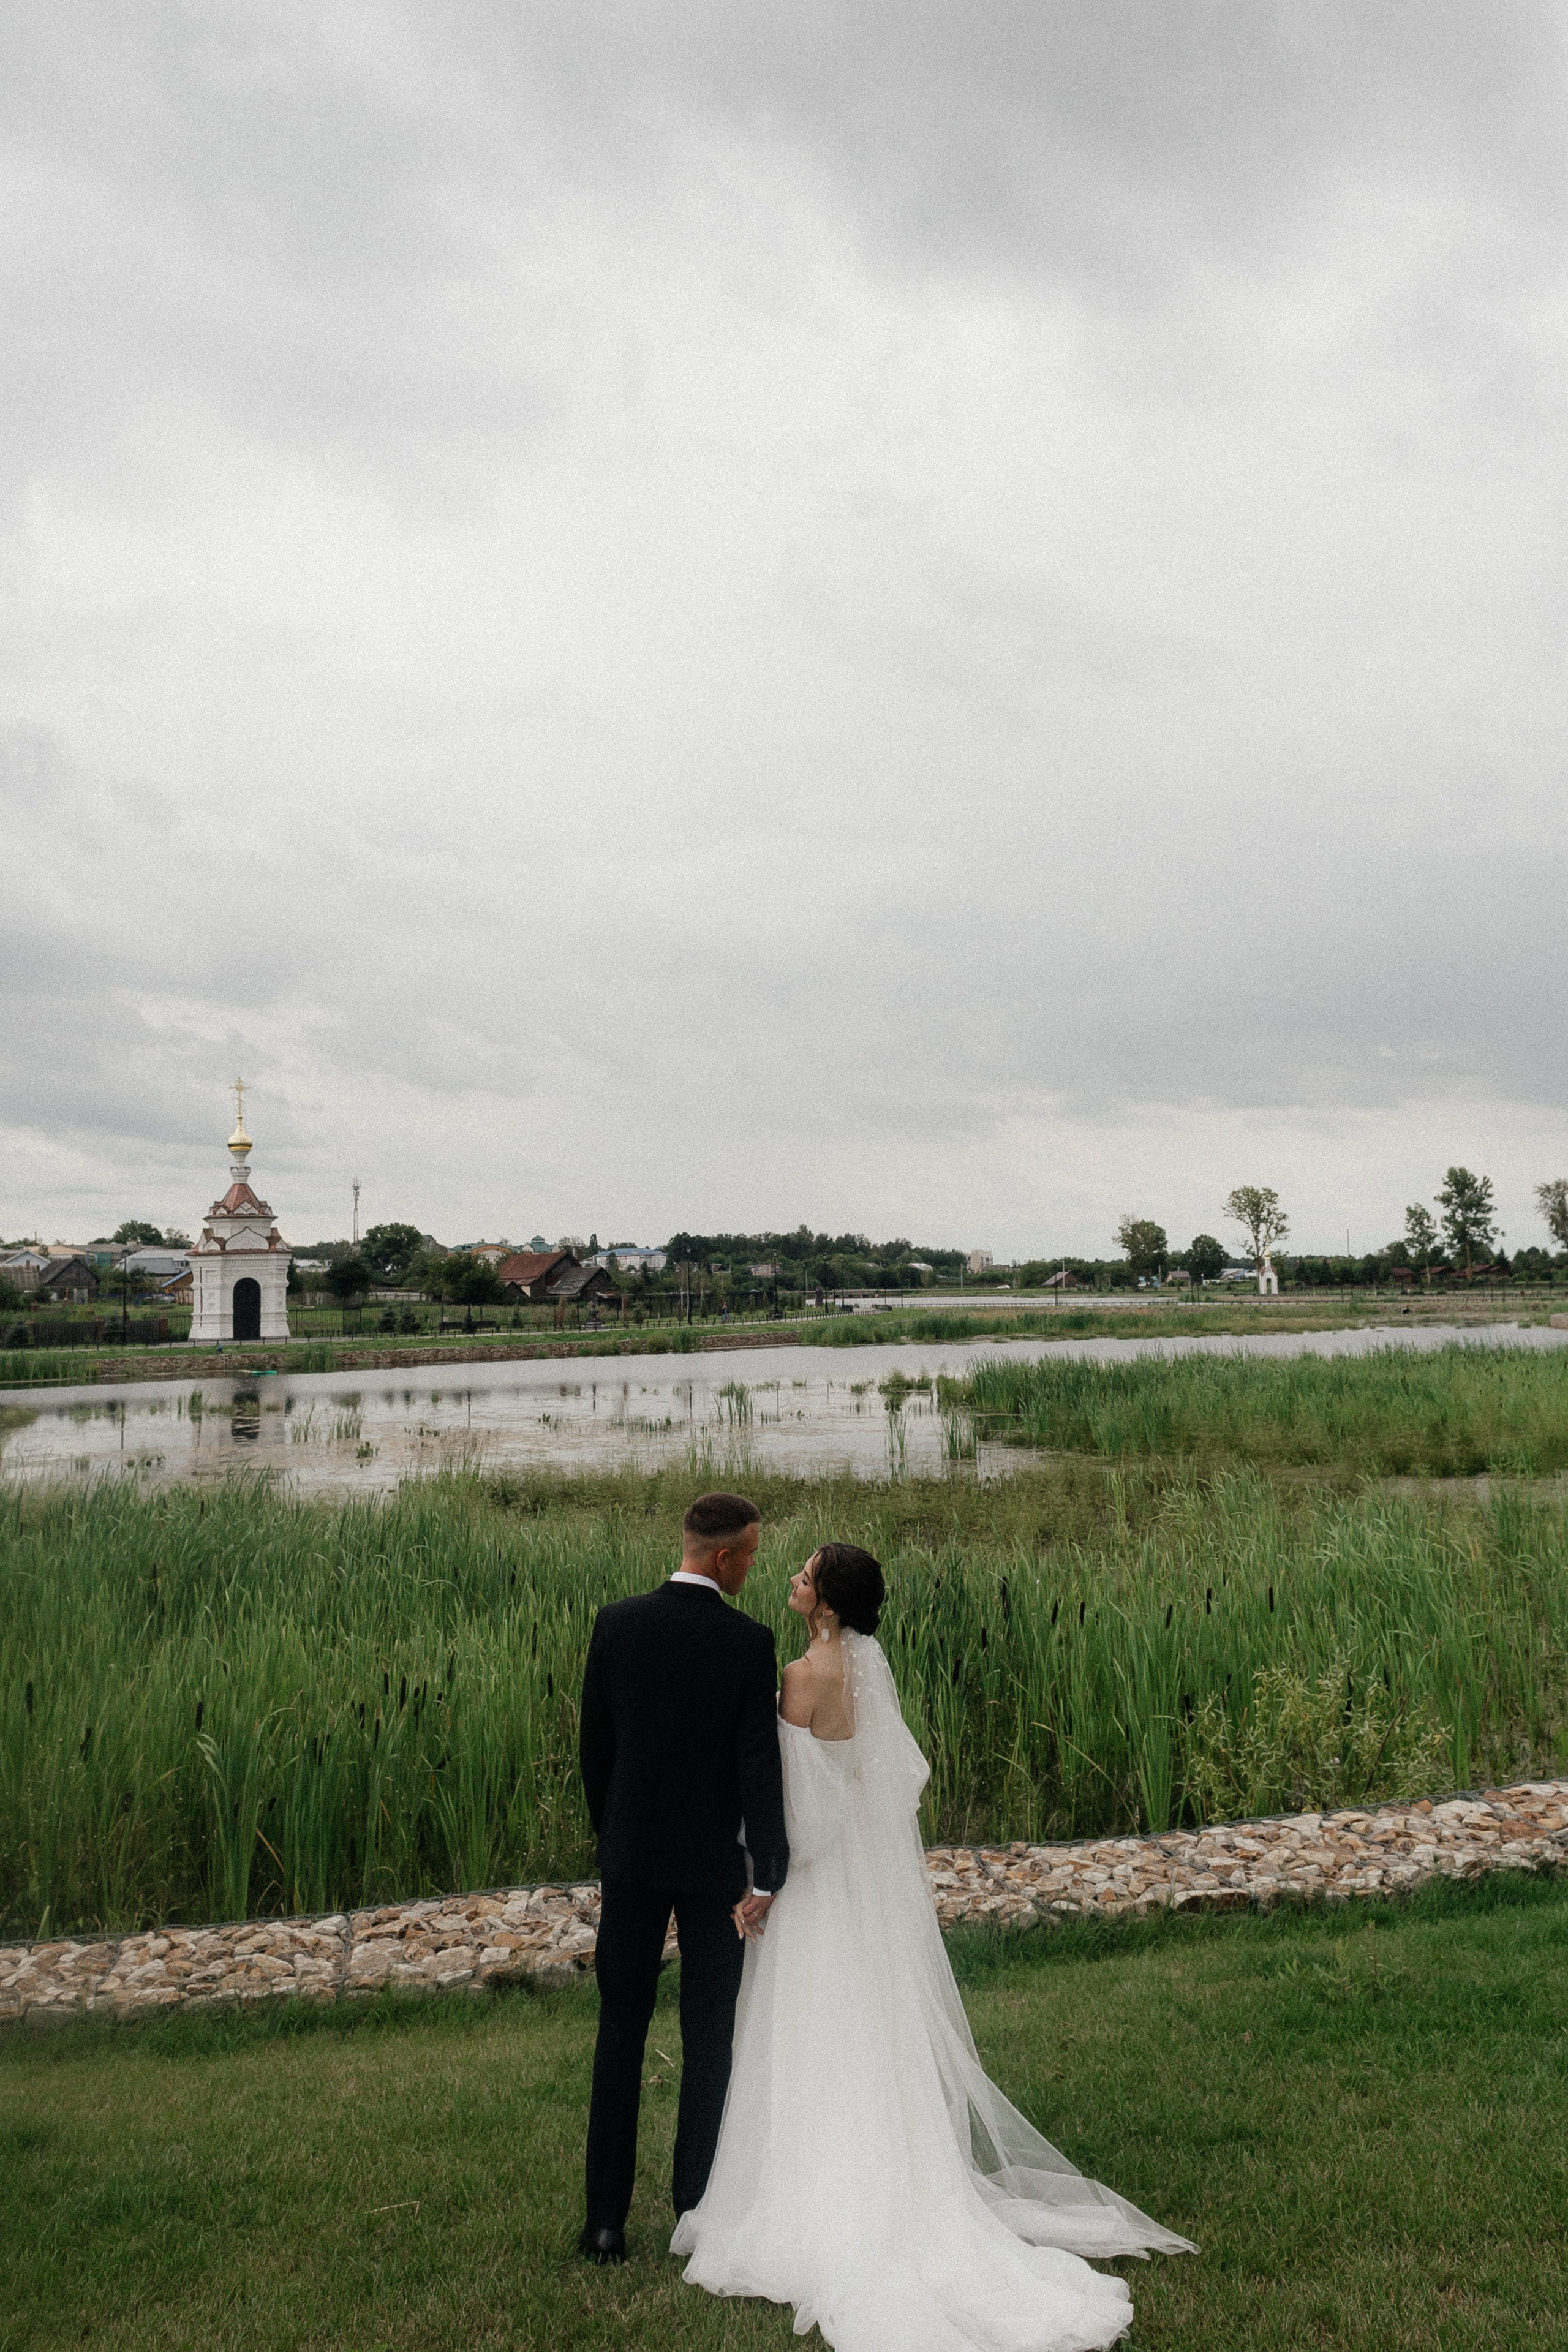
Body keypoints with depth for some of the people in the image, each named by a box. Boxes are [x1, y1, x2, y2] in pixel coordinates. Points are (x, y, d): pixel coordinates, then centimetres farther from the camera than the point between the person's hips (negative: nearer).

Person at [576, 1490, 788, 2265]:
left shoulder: (616, 1623, -6)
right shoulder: (749, 1642, -14)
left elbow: (593, 1748, 1)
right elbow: (759, 1766, -14)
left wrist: (609, 1844, 13)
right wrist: (766, 1876, -7)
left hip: (632, 1857, 2)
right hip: (714, 1862, -2)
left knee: (620, 2034, 12)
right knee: (709, 2039, 12)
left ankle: (606, 2220, 16)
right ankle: (697, 2208, 20)